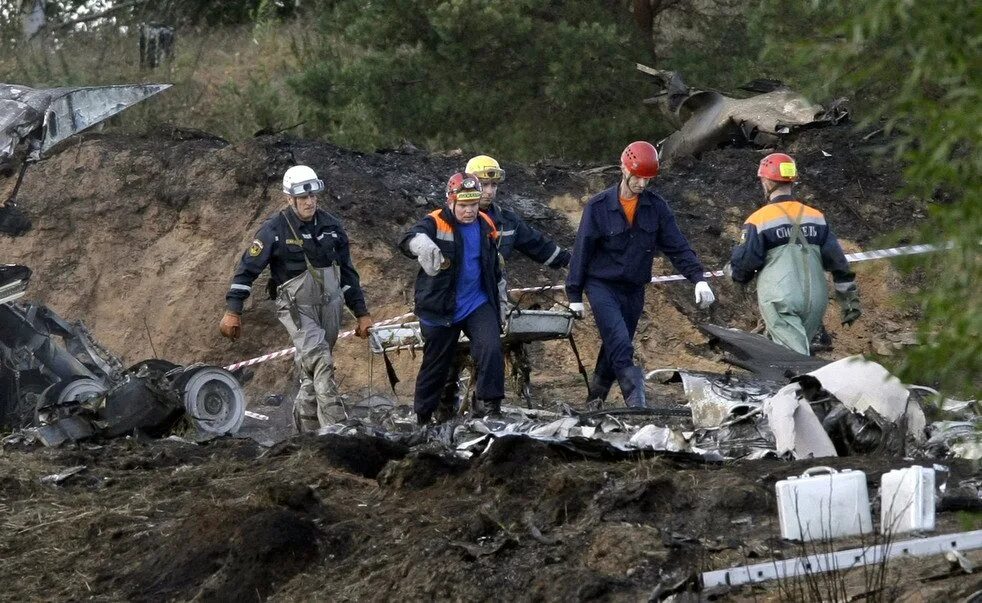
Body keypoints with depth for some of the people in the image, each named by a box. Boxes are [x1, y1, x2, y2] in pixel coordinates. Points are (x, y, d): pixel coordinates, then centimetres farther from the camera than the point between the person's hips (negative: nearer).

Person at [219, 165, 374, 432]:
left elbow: (347, 272, 14)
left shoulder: (330, 225, 6)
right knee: (320, 364, -21)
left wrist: (361, 313, 13)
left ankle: (306, 425, 22)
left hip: (330, 305, 5)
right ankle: (336, 428, -27)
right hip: (297, 307, -5)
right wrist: (233, 311, -10)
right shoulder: (275, 229, -9)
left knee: (313, 371, 9)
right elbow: (247, 269, -6)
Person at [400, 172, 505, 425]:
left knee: (491, 350, -20)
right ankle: (423, 419, 22)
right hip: (441, 307, -3)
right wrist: (421, 243, -60)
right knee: (435, 365, 7)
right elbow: (410, 238, -36)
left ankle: (488, 405, -12)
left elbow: (494, 267, 20)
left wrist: (499, 298, 26)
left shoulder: (486, 226, 4)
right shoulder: (436, 223, -13)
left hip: (478, 304, 3)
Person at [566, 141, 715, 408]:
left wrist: (698, 277, -15)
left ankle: (595, 403, 29)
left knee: (615, 348, 13)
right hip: (601, 286, -4)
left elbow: (677, 246, -1)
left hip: (634, 290, 4)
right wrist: (574, 294, -3)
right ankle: (637, 404, -24)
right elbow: (582, 250, -4)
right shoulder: (599, 206, -9)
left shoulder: (656, 206, -1)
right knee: (621, 346, -20)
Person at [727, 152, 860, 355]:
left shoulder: (759, 220, -3)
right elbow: (837, 262, 14)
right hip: (816, 302, 5)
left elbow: (742, 265, -4)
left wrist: (730, 270, 20)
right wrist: (850, 302, 19)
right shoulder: (816, 217, 14)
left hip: (781, 301, -5)